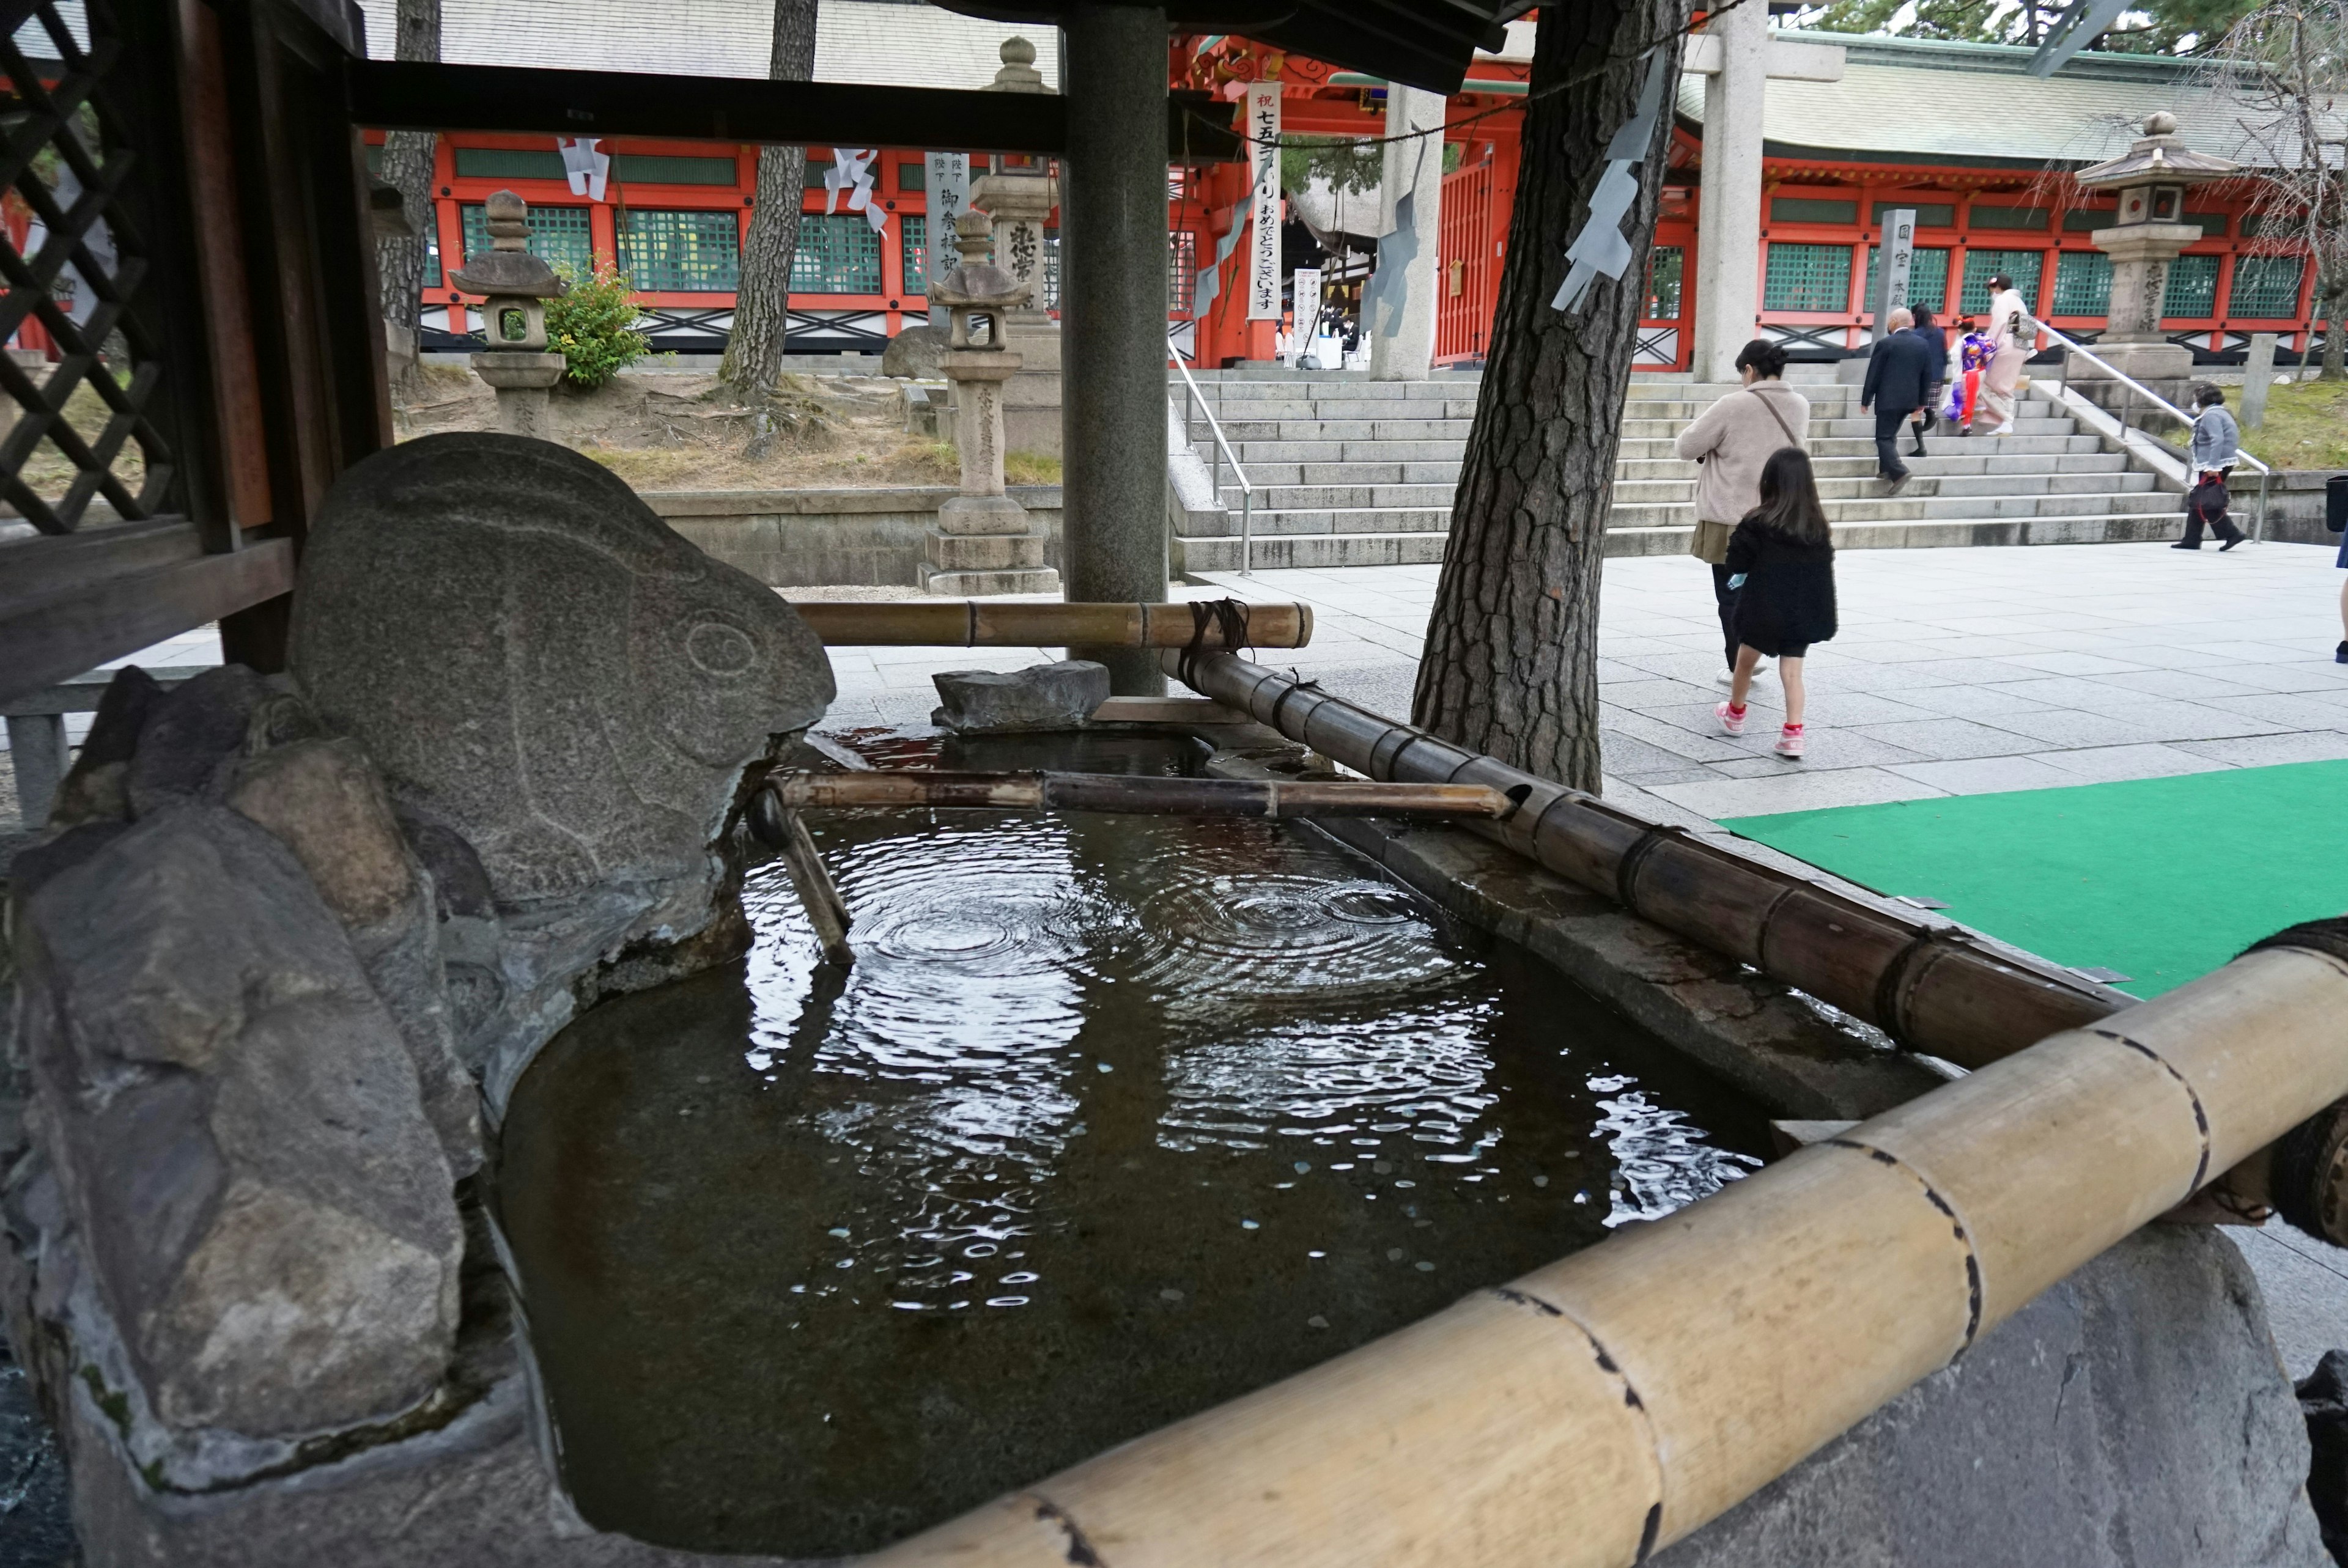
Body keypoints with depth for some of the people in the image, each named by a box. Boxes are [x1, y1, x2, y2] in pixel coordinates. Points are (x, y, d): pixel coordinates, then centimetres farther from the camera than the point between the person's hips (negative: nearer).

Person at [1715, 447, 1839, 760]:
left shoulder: (1758, 523, -15)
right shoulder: (1819, 527, -1)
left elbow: (1737, 563, -8)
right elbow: (1825, 569, 7)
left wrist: (1740, 575, 13)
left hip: (1763, 608, -3)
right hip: (1803, 613, 3)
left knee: (1746, 662, 18)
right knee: (1792, 672, 5)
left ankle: (1735, 715, 37)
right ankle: (1793, 734, -2)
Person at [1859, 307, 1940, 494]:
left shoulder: (1885, 343, -10)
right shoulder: (1923, 344, 7)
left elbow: (1874, 374, -8)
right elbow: (1928, 375, 10)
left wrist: (1865, 400, -1)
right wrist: (1922, 400, 19)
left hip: (1888, 399, -6)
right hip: (1910, 399, 6)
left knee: (1884, 438, -5)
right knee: (1890, 435, 21)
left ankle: (1899, 473, -20)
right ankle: (1886, 469, 25)